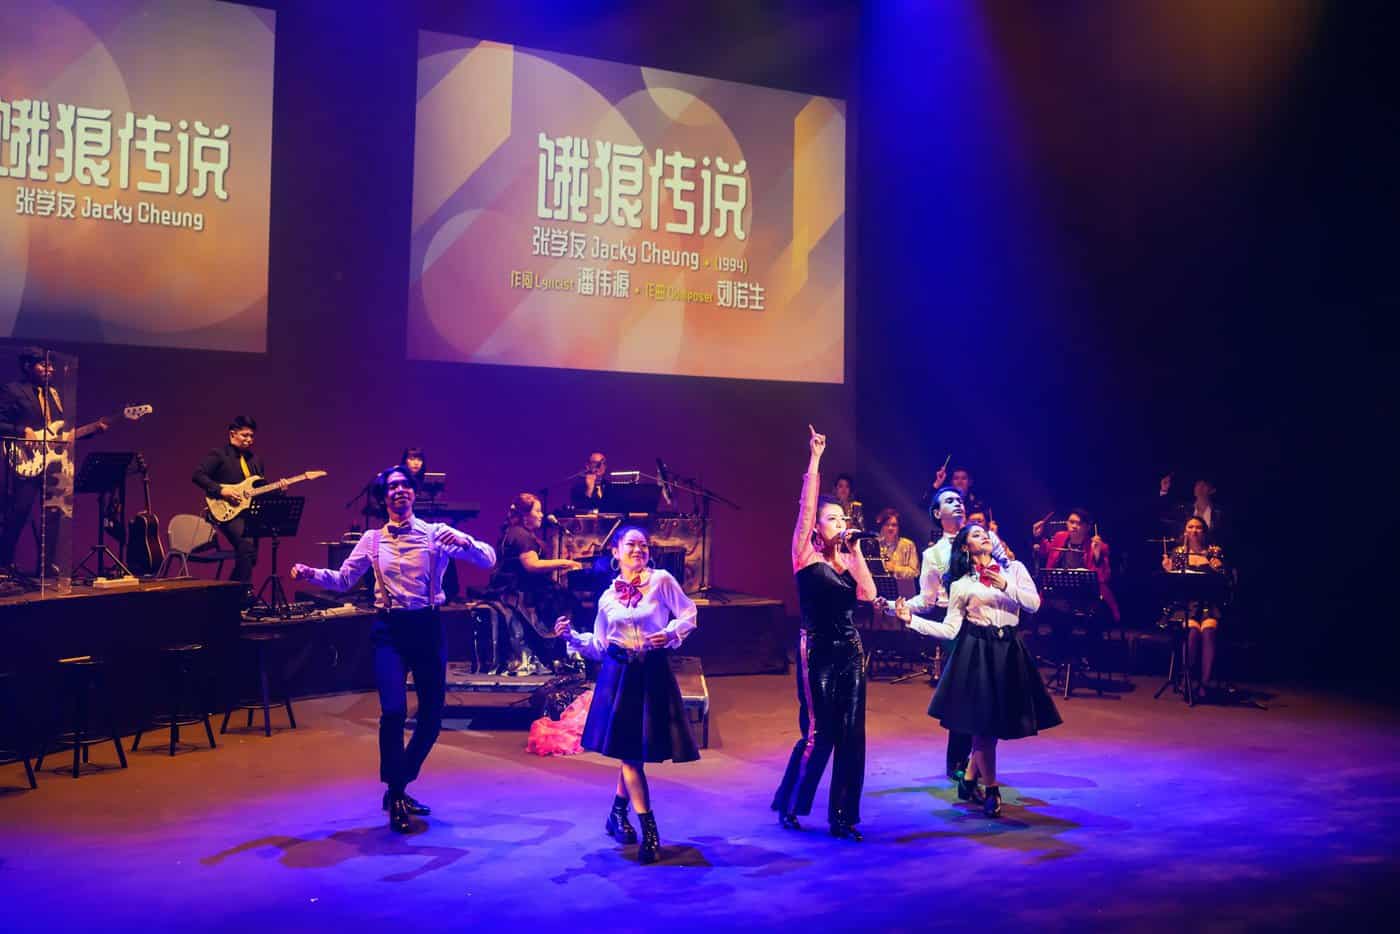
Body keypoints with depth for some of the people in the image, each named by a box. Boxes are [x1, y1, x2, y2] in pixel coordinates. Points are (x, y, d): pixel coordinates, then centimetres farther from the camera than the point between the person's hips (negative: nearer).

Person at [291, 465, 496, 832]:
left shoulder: (437, 533, 1)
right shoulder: (373, 539, 7)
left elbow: (488, 559, -6)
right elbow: (343, 579, 10)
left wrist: (464, 541, -25)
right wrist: (310, 573, -8)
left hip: (428, 627, 1)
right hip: (390, 630, -1)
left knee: (432, 716, 6)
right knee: (394, 711, -17)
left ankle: (399, 788, 27)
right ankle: (396, 796, 1)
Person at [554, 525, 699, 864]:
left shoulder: (662, 581, -2)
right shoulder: (608, 597, 8)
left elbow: (688, 614, 3)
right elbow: (599, 646, 12)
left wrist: (671, 634, -14)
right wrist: (572, 636, -1)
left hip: (652, 673, -1)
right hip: (618, 674, 2)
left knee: (635, 750, 3)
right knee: (629, 751, -3)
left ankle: (618, 813, 27)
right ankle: (649, 832, 1)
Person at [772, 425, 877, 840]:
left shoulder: (847, 558, 9)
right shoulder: (805, 554, -5)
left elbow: (867, 594, -6)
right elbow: (806, 506, -16)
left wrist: (855, 550, -7)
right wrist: (815, 460, -18)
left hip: (851, 651, 5)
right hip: (818, 652, -5)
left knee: (851, 735, 4)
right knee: (818, 733, -1)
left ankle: (842, 816, 13)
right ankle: (787, 805, 19)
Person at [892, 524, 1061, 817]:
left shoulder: (1013, 569, 10)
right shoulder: (961, 584, 4)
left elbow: (1034, 603, 0)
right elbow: (949, 629, 0)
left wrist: (1007, 587, -15)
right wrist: (912, 619, -9)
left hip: (1009, 651, 3)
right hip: (977, 652, -3)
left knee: (999, 719, 6)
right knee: (984, 722, -5)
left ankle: (970, 779, 26)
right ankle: (991, 791, 9)